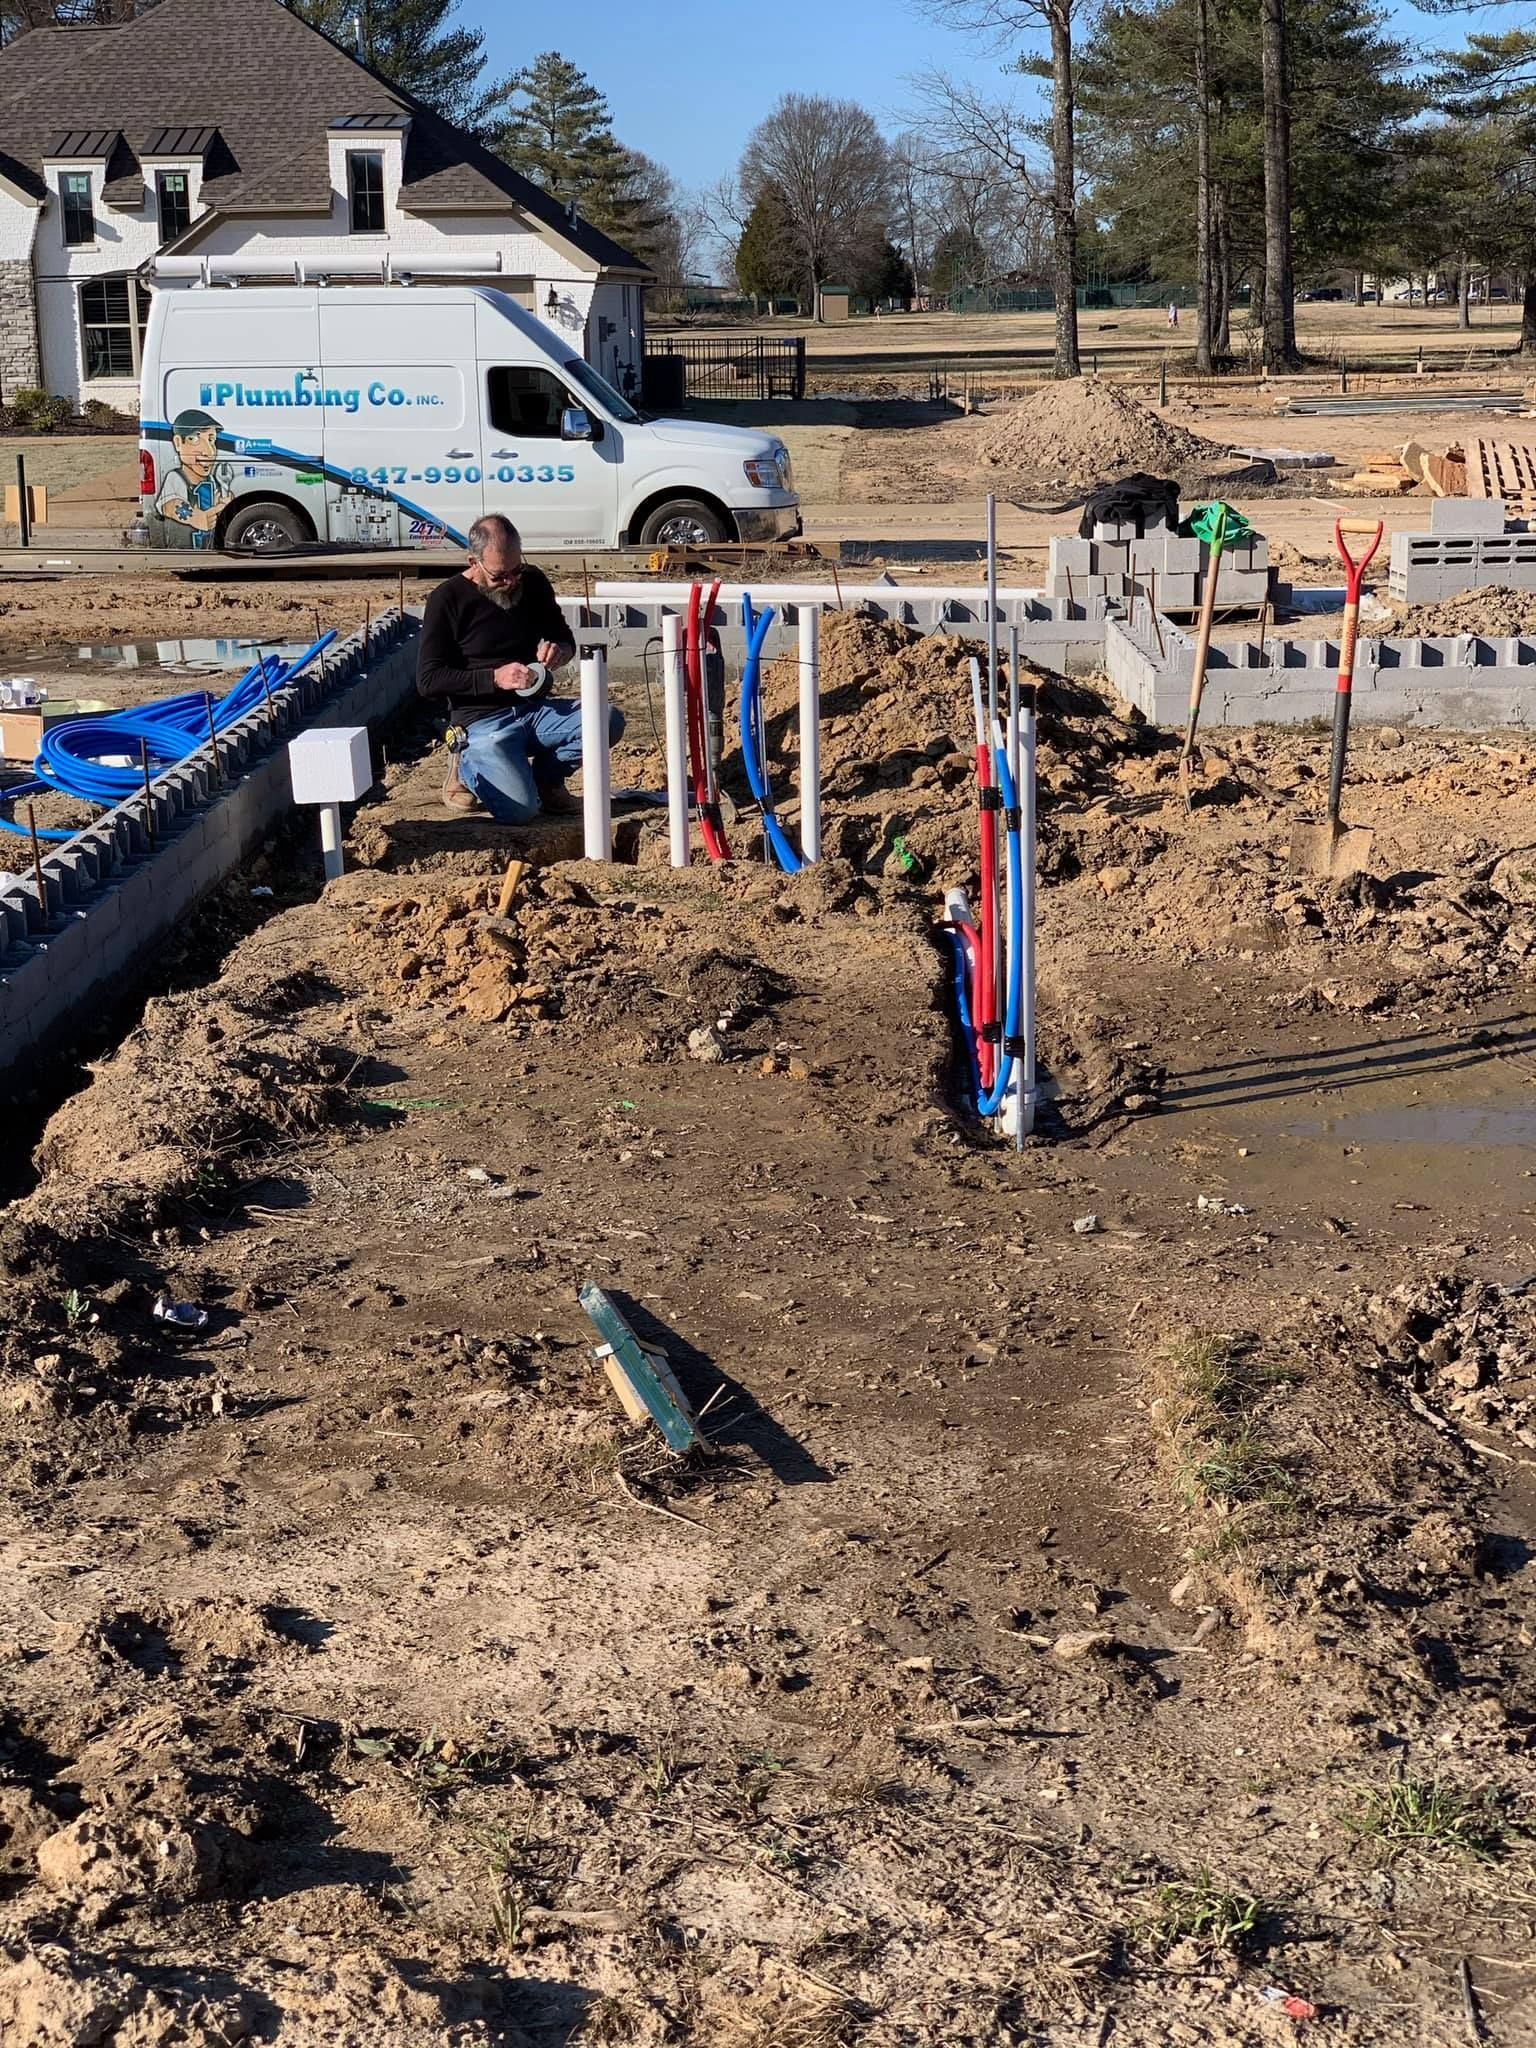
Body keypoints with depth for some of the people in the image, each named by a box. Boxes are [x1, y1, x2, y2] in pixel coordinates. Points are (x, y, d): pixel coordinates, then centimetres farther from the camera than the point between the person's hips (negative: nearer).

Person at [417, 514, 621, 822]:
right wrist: (494, 678, -21)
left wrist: (559, 652, -7)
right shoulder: (448, 600, -8)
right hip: (482, 721, -5)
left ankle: (546, 778, 5)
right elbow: (428, 681, -11)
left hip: (536, 709, 5)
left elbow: (566, 640, 20)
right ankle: (468, 766, 7)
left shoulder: (533, 582, 6)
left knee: (610, 721, -21)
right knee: (519, 808, -27)